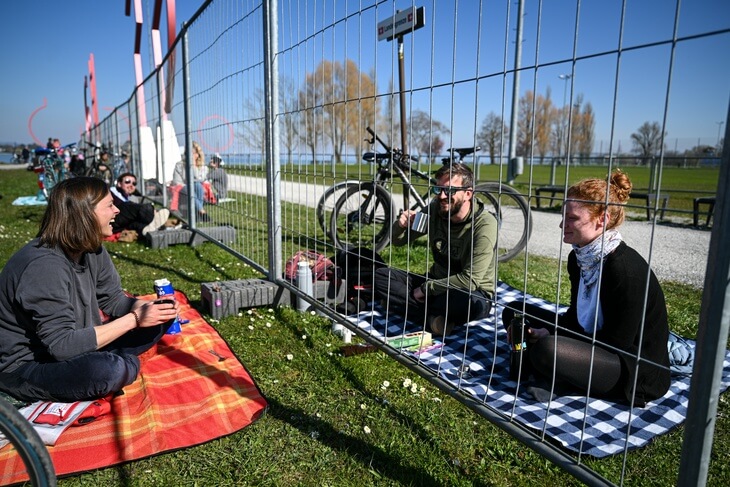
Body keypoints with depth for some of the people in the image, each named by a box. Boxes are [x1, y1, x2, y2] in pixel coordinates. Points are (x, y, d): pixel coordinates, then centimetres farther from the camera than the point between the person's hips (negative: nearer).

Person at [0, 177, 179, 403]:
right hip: (25, 367, -8)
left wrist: (148, 309, -16)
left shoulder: (91, 251, -4)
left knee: (156, 322, -2)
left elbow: (114, 300, 5)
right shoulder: (45, 266, -30)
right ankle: (121, 363, -5)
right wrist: (134, 319, -30)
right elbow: (62, 345, -32)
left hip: (73, 346, 8)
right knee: (109, 369, -36)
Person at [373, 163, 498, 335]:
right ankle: (433, 317, -24)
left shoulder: (485, 225, -21)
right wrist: (401, 225, -18)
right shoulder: (434, 210, -6)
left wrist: (426, 288, -19)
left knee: (476, 303, -41)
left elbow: (470, 280, -26)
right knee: (381, 276, -12)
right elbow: (397, 241, 5)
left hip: (471, 291, -5)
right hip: (436, 283, 5)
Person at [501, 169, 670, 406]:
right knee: (514, 312, 5)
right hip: (592, 340, 9)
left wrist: (550, 338, -20)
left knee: (547, 350, -35)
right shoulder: (579, 258, -1)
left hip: (637, 372, -9)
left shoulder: (626, 269, -27)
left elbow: (617, 343, -22)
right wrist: (547, 333, -11)